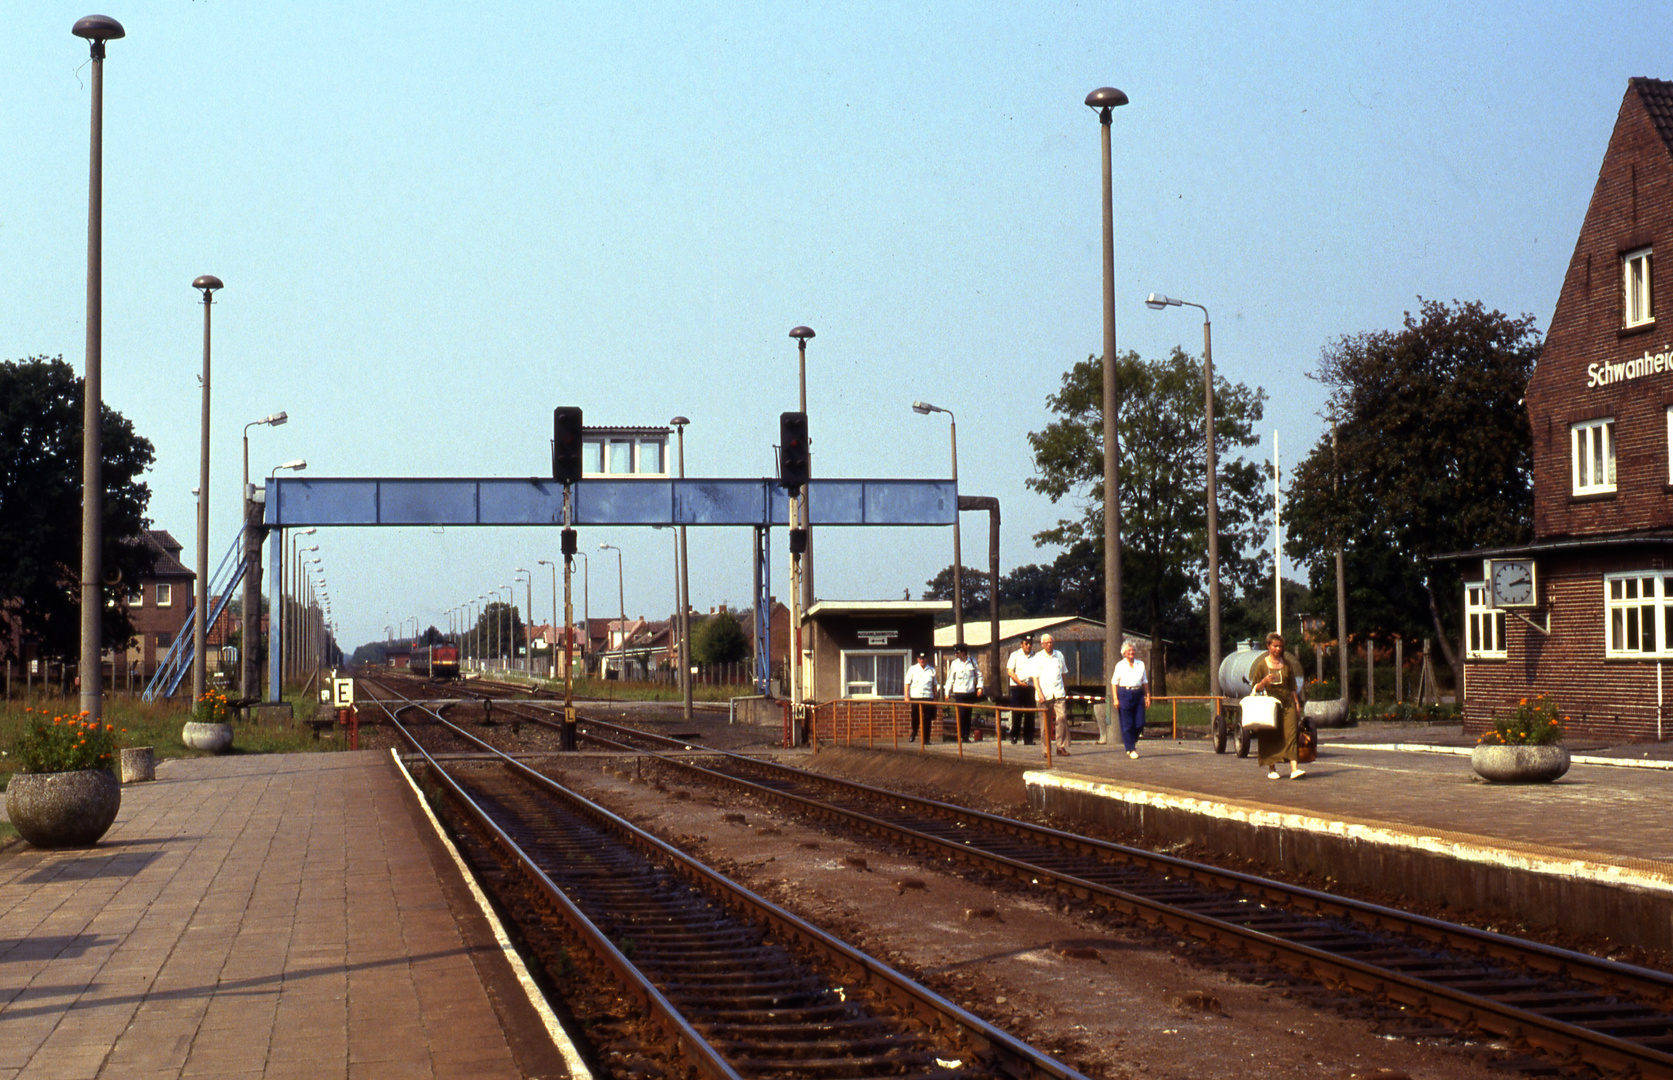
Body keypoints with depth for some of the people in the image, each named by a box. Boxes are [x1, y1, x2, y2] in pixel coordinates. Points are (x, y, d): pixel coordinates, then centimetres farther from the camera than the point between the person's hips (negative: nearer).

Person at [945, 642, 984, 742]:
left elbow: (979, 674, 11)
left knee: (968, 715, 4)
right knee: (961, 714, -7)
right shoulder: (954, 664, 4)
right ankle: (961, 736, -3)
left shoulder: (972, 662, 4)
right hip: (959, 692, -1)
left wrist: (979, 687, 0)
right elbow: (950, 678, 9)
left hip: (970, 692, 1)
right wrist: (947, 692, 7)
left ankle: (966, 736, 10)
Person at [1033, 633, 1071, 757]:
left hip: (1058, 693, 2)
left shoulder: (1059, 655, 12)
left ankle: (1061, 746, -7)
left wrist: (1065, 690, 18)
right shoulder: (1038, 658, 2)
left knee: (1062, 718, -11)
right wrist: (1039, 693, -12)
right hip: (1045, 694, -2)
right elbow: (1035, 677, -2)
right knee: (1046, 722, 1)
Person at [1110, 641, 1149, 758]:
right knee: (1127, 724, -2)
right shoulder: (1120, 665, 1)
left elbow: (1145, 682, 17)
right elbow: (1114, 682, 0)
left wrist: (1148, 696, 11)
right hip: (1125, 694, -3)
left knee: (1140, 723, 0)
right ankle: (1131, 749, 8)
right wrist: (1115, 699, -7)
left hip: (1138, 694, 4)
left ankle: (1133, 742, 26)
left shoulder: (1141, 664, 11)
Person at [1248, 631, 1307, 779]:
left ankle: (1294, 769, -20)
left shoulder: (1287, 664, 11)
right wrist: (1264, 681, -17)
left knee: (1291, 734, -11)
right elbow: (1255, 688, 2)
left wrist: (1297, 703, 13)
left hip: (1288, 704, 2)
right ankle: (1271, 769, 13)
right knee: (1270, 737, 2)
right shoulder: (1262, 664, 2)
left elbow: (1292, 686, 17)